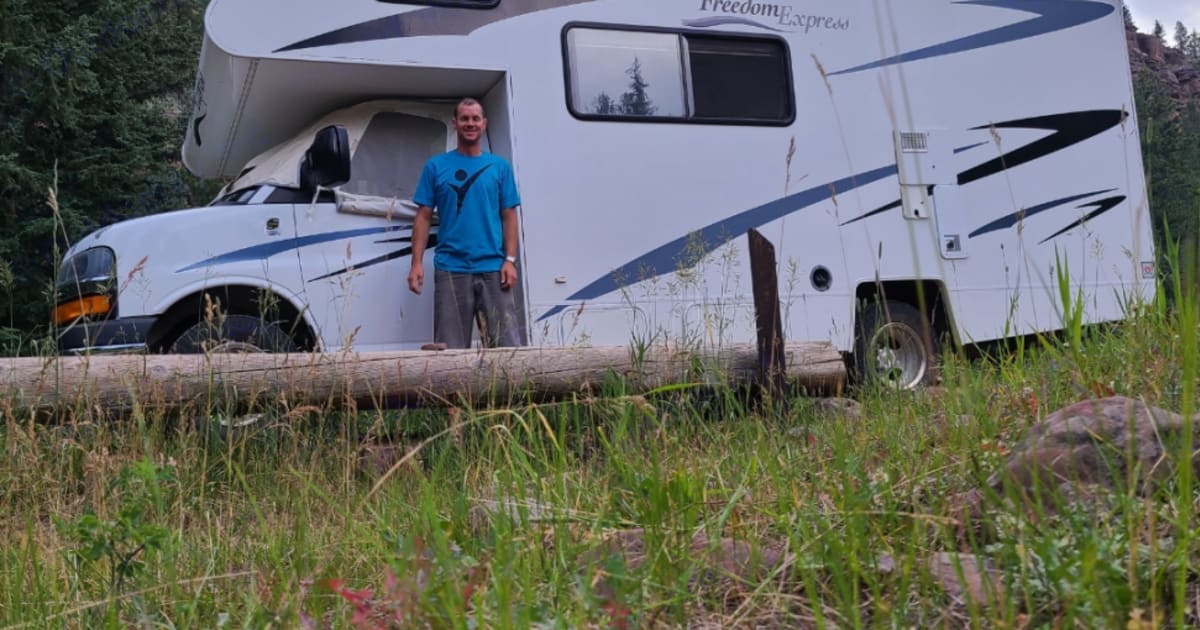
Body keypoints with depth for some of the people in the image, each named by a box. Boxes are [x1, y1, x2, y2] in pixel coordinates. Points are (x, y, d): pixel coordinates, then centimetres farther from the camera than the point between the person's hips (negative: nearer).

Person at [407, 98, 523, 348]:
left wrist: (510, 260, -5)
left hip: (493, 268, 0)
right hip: (450, 269, 0)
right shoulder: (436, 166, 9)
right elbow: (423, 217, 7)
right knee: (451, 349, 2)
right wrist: (417, 263, -3)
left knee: (507, 344, -3)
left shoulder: (500, 166, 10)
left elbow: (509, 217, 7)